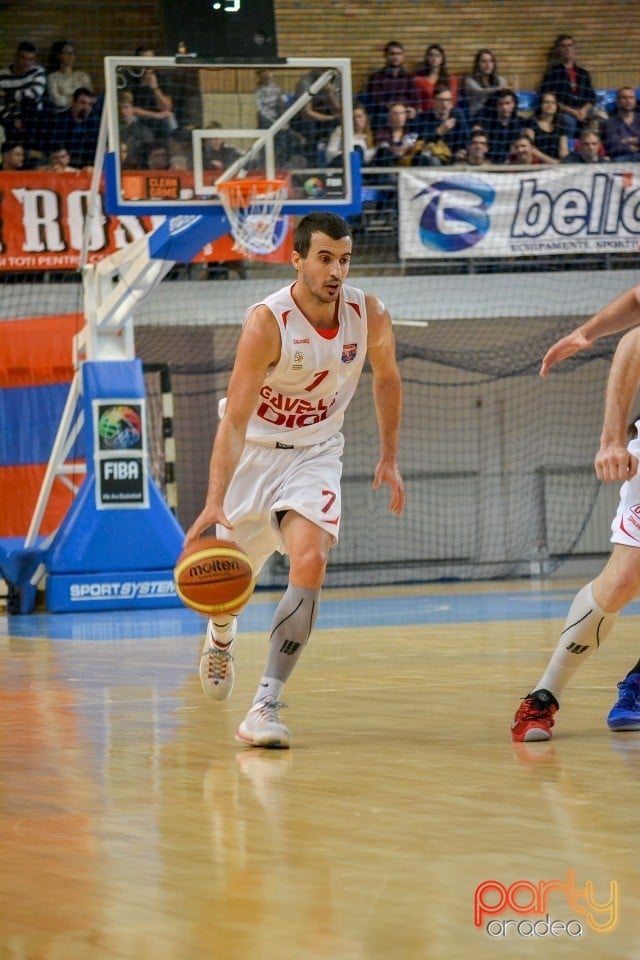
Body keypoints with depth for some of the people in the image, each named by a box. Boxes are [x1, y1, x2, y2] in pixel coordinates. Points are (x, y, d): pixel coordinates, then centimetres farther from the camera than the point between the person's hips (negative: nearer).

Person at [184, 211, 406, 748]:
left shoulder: (369, 316, -14)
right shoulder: (267, 322, -27)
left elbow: (387, 379, 9)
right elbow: (235, 418, -30)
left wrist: (389, 458, 8)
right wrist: (215, 502, -39)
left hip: (316, 453, 2)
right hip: (255, 448, -2)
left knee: (310, 563, -23)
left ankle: (266, 706, -22)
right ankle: (220, 637, 53)